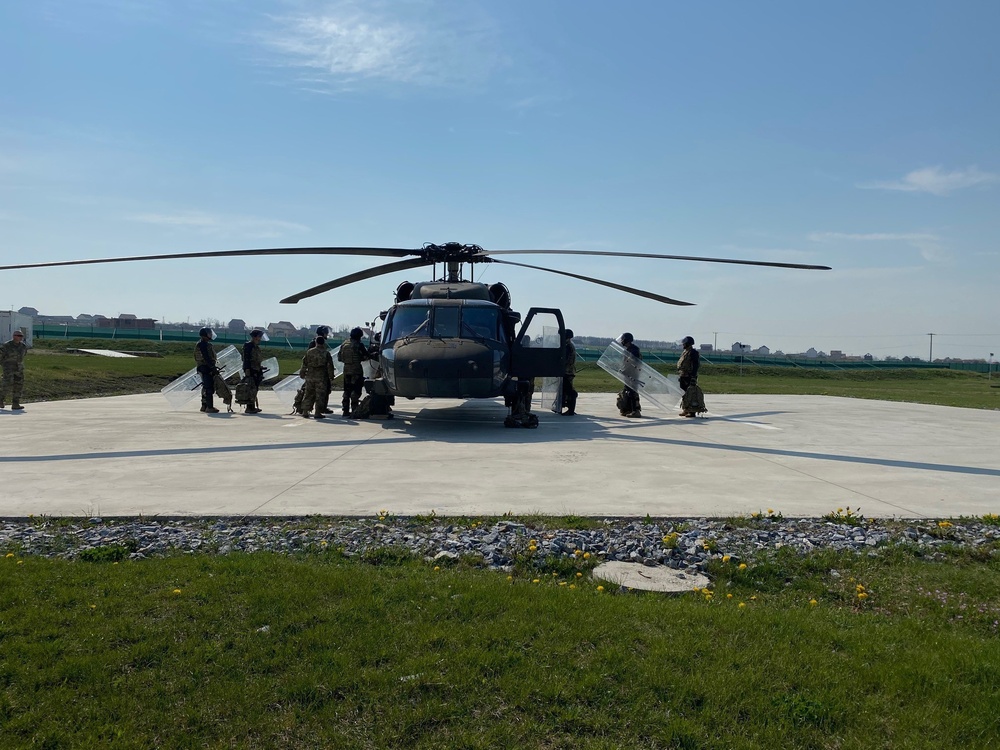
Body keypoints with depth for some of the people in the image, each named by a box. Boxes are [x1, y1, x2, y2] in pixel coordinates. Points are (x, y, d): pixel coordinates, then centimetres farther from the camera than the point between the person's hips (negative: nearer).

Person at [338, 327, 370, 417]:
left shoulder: (344, 344, 9)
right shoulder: (359, 345, -10)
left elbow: (339, 357, 13)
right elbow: (365, 356, -4)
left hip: (346, 369, 6)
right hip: (356, 370, -6)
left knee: (347, 390, 13)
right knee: (356, 390, -3)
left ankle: (346, 410, 14)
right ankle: (354, 410, -7)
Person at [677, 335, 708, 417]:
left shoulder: (693, 353, -11)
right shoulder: (684, 352, 19)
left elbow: (695, 365, -18)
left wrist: (693, 377, -23)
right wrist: (679, 375, 23)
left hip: (689, 377, -10)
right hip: (683, 377, 10)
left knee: (691, 394, -9)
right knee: (683, 393, 13)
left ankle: (692, 412, -8)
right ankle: (685, 410, 22)